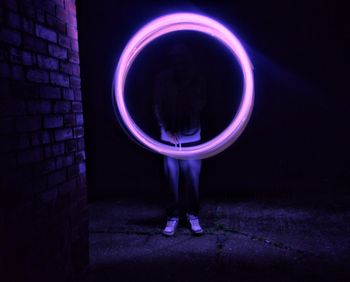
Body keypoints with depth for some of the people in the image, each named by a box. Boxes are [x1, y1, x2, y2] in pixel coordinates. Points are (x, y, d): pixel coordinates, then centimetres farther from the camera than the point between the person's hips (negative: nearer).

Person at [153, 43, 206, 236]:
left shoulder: (196, 80, -1)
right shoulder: (163, 79, -1)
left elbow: (199, 106, 4)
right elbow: (158, 107, 2)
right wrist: (167, 129, -4)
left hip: (191, 136, 0)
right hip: (170, 136, 0)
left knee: (192, 176, 1)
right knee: (172, 177, 3)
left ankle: (192, 215, 15)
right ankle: (173, 216, 15)